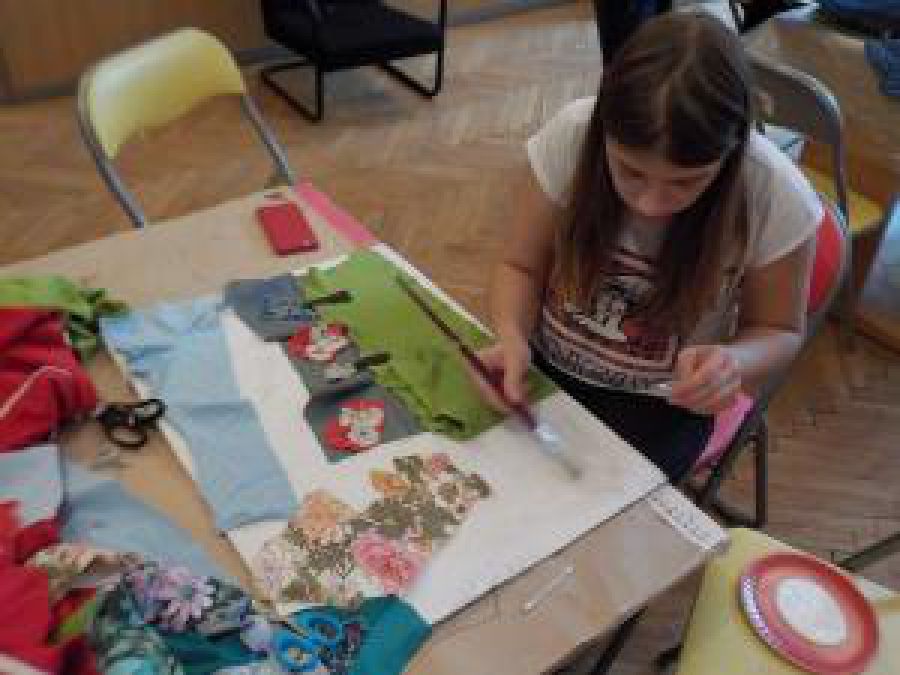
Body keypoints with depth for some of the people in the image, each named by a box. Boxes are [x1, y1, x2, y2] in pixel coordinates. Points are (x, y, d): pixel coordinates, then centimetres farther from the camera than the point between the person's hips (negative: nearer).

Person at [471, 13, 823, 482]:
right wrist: (512, 337, -28)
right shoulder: (573, 135, -21)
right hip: (541, 368, 1)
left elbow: (779, 332, -6)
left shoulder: (776, 196, -23)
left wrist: (734, 363, -28)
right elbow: (521, 267, -7)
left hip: (659, 402, -1)